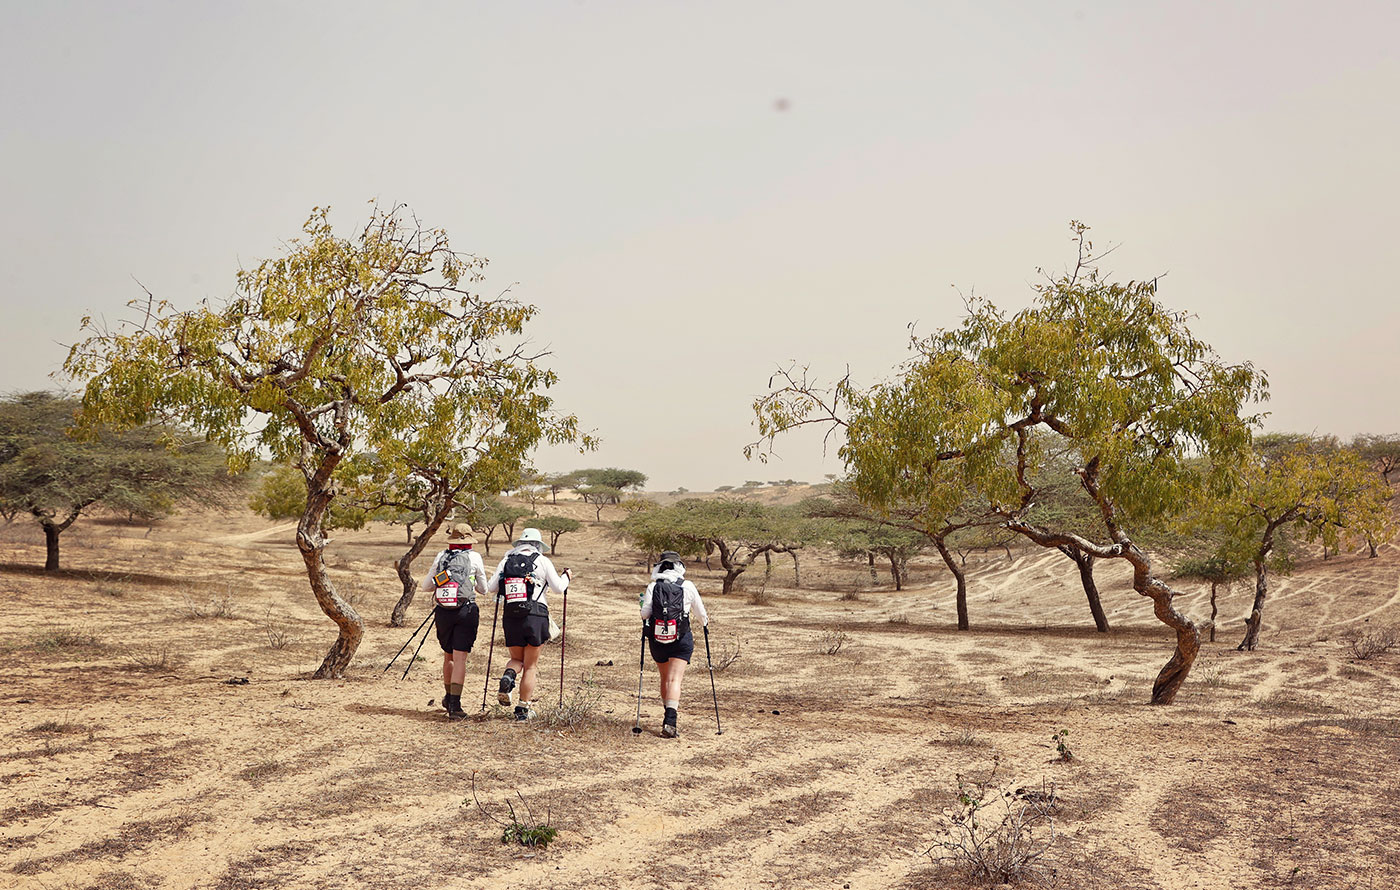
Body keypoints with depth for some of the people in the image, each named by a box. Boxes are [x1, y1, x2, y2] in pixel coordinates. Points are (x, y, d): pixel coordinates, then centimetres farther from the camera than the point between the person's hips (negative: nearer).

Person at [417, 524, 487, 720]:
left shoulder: (441, 557, 8)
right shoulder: (474, 557, 1)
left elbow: (426, 586, 13)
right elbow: (483, 589, 8)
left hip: (443, 612, 3)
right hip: (466, 610, -3)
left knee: (448, 656, 19)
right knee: (460, 658, -3)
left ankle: (449, 698, 33)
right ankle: (454, 705, -10)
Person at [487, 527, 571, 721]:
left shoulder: (506, 561, 9)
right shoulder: (542, 561, 2)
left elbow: (491, 588, 8)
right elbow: (558, 588, 5)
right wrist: (566, 577, 26)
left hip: (510, 617, 2)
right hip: (535, 616, -2)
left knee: (517, 659, 20)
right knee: (530, 666, 7)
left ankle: (508, 677, -13)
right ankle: (523, 709, 5)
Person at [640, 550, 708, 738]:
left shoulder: (652, 586, 0)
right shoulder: (688, 586, 0)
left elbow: (645, 613, -8)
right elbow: (700, 612, 10)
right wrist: (705, 624, 32)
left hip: (657, 640, 2)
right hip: (681, 640, -2)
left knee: (665, 678, 18)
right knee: (674, 679, -7)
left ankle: (669, 716, 30)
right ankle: (670, 721, -23)